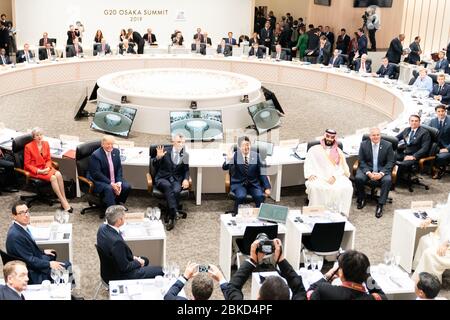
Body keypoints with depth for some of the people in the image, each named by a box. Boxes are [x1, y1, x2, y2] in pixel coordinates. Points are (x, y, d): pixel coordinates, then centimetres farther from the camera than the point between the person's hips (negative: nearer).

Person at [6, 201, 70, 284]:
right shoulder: (15, 236, -30)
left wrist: (42, 252, 13)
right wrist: (49, 264, -22)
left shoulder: (21, 227, -1)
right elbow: (29, 260, -26)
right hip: (32, 274, -10)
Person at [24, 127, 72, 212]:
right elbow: (27, 165, -8)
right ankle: (63, 202, -24)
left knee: (59, 175, -25)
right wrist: (39, 171, -19)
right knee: (53, 178, -28)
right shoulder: (28, 147, -11)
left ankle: (65, 200, -25)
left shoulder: (46, 144, 5)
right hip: (34, 170, -5)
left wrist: (48, 167, -9)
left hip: (45, 168, 5)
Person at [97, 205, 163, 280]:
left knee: (145, 260, 29)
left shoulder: (102, 227, -9)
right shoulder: (117, 241, -36)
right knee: (160, 271, -3)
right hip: (120, 275, -9)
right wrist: (138, 262, -7)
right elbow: (124, 267, -25)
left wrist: (132, 257, 4)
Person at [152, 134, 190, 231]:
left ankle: (170, 217, -27)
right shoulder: (165, 151, 2)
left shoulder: (185, 155, 9)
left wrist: (186, 179, -7)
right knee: (167, 186, -37)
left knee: (176, 191, -33)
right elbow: (155, 166, 0)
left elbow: (186, 170, 15)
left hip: (177, 180, 2)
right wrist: (158, 157, -21)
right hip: (162, 179, -1)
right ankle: (174, 212, -46)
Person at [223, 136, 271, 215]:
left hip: (254, 184, 2)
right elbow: (225, 168, -14)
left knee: (260, 196, -27)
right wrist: (228, 160, -36)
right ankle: (237, 215, -10)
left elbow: (262, 173, 5)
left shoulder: (256, 156, 2)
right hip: (239, 184, -2)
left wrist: (267, 188, -5)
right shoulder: (235, 156, -4)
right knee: (241, 196, -32)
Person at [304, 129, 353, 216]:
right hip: (318, 177, -1)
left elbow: (342, 167, 8)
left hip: (336, 178, 1)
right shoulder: (314, 149, 17)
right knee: (314, 187, -36)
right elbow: (308, 163, 7)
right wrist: (310, 174, -14)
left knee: (347, 187, -30)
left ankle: (342, 213, -25)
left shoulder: (338, 152, 20)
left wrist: (334, 176, -12)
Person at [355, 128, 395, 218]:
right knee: (358, 178, -28)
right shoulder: (364, 144, 0)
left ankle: (380, 205, -22)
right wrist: (368, 173, -17)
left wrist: (381, 173, -19)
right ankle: (361, 199, 0)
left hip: (382, 170, -1)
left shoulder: (388, 145, -3)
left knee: (388, 180, -31)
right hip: (367, 169, 1)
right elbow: (361, 161, 0)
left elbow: (390, 162, -3)